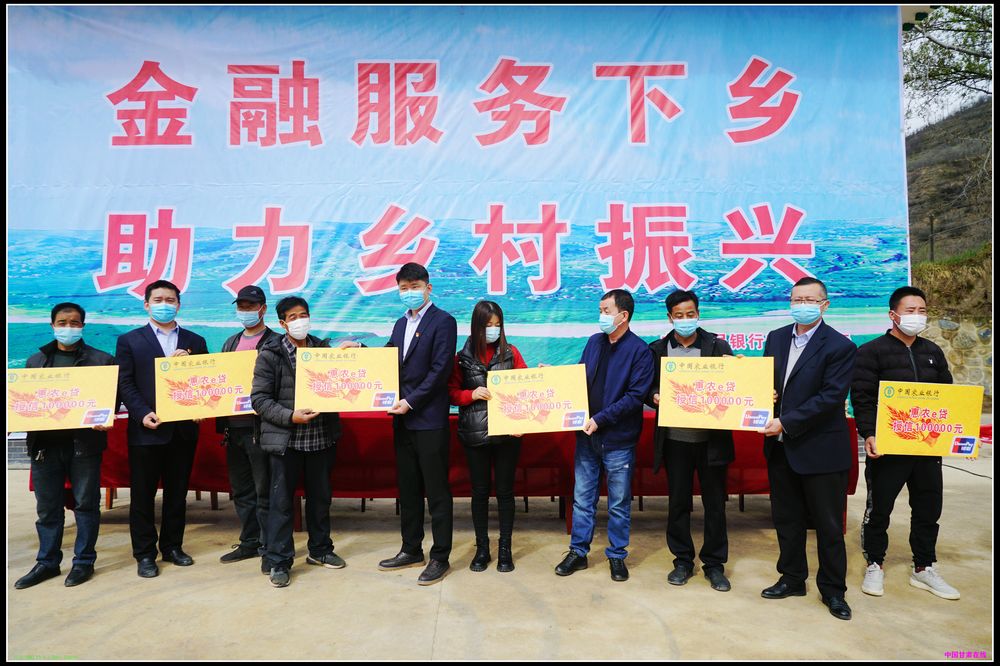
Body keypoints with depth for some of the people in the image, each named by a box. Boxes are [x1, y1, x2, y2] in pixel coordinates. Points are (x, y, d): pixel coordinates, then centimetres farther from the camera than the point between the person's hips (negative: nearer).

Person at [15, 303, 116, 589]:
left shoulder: (102, 360, 2)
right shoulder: (35, 360, 14)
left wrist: (104, 421, -19)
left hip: (84, 441, -3)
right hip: (45, 442, 3)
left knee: (86, 503, 5)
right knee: (47, 507, 11)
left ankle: (84, 561, 16)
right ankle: (47, 562, 23)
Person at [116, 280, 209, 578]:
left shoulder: (195, 341, 11)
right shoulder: (129, 341, 5)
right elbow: (125, 384, -2)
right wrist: (143, 414, -14)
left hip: (184, 429, 2)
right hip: (147, 430, -2)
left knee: (177, 493, 11)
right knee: (143, 495, 5)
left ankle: (173, 546, 24)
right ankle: (145, 554, 16)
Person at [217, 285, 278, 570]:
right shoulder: (231, 342, 16)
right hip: (233, 426, 7)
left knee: (264, 491, 0)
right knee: (241, 490, 15)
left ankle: (269, 547, 10)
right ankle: (249, 542, 27)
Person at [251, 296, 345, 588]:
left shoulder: (323, 348, 7)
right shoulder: (270, 353, -3)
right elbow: (259, 399, -6)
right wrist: (290, 416, -19)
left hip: (321, 438, 4)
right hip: (285, 440, -4)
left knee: (320, 497, 16)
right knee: (281, 501, 3)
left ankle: (320, 550, 33)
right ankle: (278, 562, 15)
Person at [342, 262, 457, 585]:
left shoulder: (443, 321, -7)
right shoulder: (401, 323, 16)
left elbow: (440, 370, -14)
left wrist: (412, 401, -17)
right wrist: (361, 348, 0)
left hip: (430, 419, -7)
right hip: (403, 418, 8)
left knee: (436, 490, 1)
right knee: (408, 488, 15)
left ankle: (440, 557, 11)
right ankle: (411, 549, 28)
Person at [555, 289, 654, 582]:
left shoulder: (639, 350, -10)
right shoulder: (594, 342, 6)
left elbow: (635, 395, -16)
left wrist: (600, 419, -20)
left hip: (619, 439, -4)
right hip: (587, 435, 5)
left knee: (619, 503, 10)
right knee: (582, 498, 12)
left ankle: (617, 556, 26)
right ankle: (578, 552, 26)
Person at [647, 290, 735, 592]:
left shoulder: (718, 346, 1)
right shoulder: (657, 350, 4)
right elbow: (647, 388, 7)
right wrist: (654, 397, -14)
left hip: (711, 439, 0)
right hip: (675, 439, 1)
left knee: (715, 504, 9)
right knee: (678, 503, 10)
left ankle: (714, 564, 23)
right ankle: (683, 561, 26)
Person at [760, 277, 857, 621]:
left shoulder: (839, 346, -12)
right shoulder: (776, 338, 7)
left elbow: (832, 396, -18)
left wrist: (787, 423, -20)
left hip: (821, 448, -6)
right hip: (780, 447, 6)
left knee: (828, 524, 8)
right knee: (786, 518, 16)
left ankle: (833, 589, 25)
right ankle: (792, 578, 33)